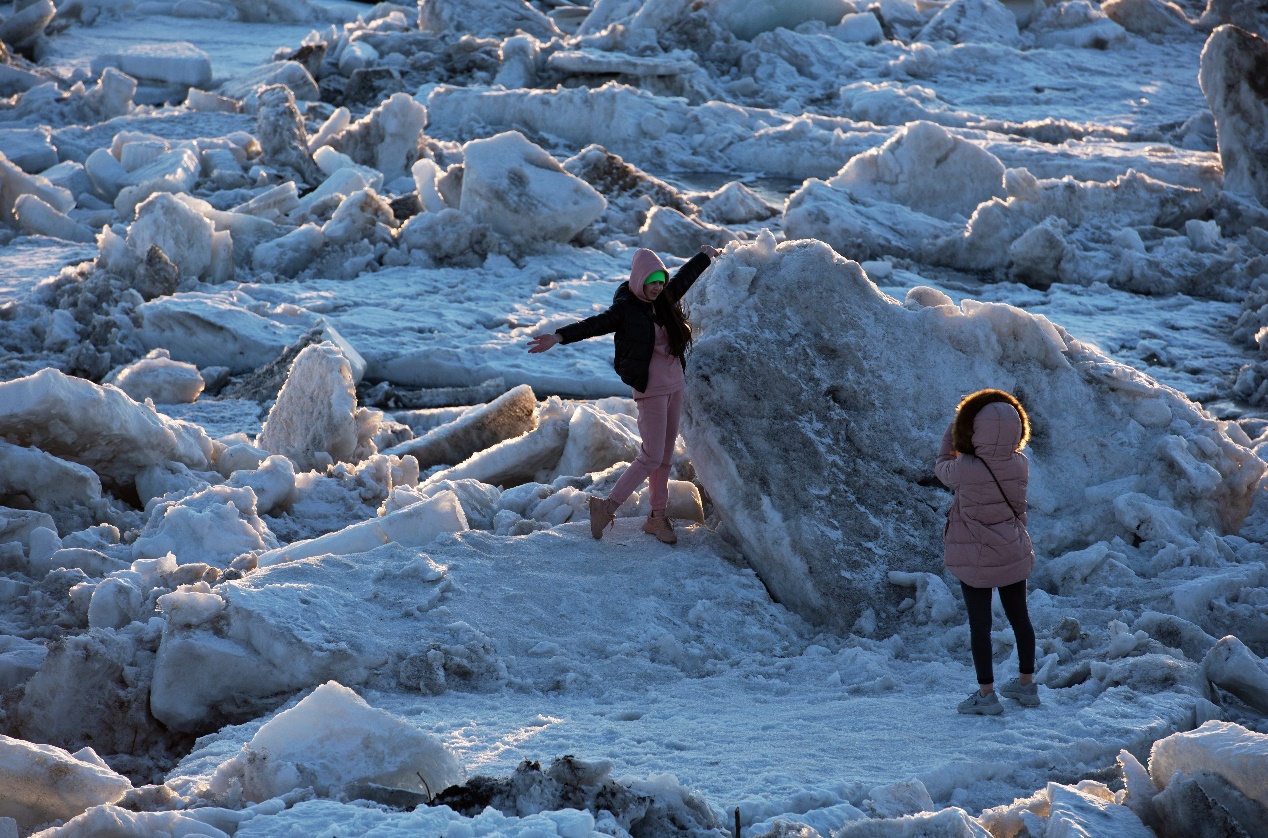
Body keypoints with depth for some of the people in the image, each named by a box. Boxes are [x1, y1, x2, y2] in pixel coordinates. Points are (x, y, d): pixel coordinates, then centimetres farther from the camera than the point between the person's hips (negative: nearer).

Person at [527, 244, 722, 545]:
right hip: (651, 389, -7)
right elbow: (597, 323, -27)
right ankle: (607, 506, -1)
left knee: (665, 456, 10)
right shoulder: (626, 308, -14)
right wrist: (559, 337, -42)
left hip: (675, 385, 7)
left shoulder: (663, 299, 5)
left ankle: (658, 517, 17)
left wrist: (705, 256, 42)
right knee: (652, 457, -9)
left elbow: (684, 277, 24)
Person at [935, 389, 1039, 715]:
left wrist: (949, 437, 12)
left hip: (976, 558, -5)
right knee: (1019, 617, 17)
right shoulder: (1021, 465, -12)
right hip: (1014, 553, 5)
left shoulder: (966, 469, -24)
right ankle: (1026, 684, 30)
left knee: (980, 624, 5)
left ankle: (986, 694, 10)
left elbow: (943, 470, -1)